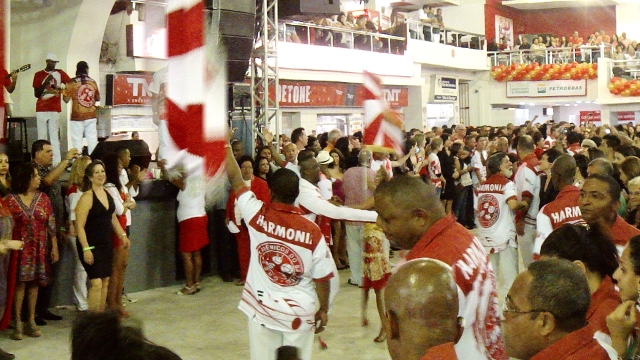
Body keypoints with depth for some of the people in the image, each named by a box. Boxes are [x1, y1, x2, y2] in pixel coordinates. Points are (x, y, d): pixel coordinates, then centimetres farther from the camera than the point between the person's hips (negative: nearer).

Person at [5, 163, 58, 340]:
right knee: (20, 282, -1)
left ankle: (31, 322, 16)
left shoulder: (43, 198, 4)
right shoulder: (11, 200, -6)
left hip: (39, 248, 3)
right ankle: (17, 323, 5)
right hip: (20, 249, -3)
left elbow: (51, 224, 5)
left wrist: (54, 247, 3)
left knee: (34, 283, 8)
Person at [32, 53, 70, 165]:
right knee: (42, 137, -2)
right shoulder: (38, 75, 8)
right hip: (41, 110, 1)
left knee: (54, 138, -6)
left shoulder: (60, 73, 8)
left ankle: (57, 164, -10)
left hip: (55, 110, -1)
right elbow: (36, 94, 4)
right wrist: (45, 82, -9)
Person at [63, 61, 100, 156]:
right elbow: (98, 98, 14)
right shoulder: (93, 82, 4)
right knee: (92, 141, 5)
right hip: (91, 116, 3)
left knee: (77, 141, -1)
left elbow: (66, 99, -5)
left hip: (77, 117, -3)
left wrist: (64, 91, 13)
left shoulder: (72, 82, -5)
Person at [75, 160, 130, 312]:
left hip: (106, 244, 8)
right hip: (91, 245, -7)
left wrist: (122, 235, 18)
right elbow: (80, 226, -17)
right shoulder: (87, 197, -14)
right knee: (96, 283, -11)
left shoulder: (107, 193, 9)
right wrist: (86, 249, -22)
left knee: (105, 281, 9)